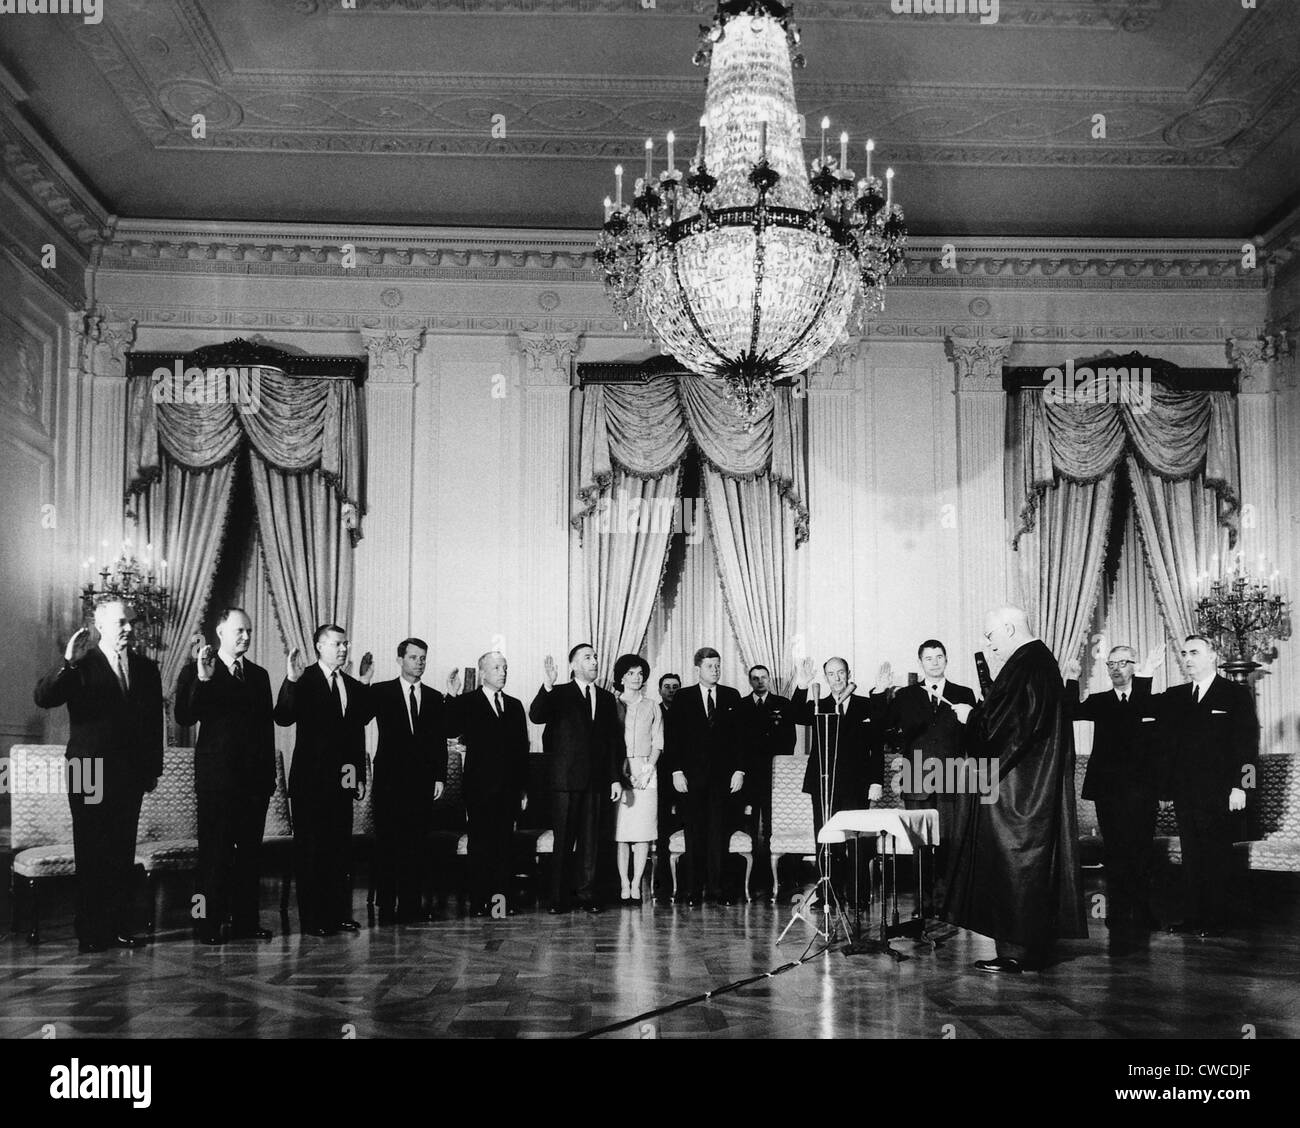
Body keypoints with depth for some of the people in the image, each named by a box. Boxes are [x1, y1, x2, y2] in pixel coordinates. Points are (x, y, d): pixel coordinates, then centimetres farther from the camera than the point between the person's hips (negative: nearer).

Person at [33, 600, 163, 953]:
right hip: (91, 774, -4)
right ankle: (90, 933, 5)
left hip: (131, 775, 4)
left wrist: (153, 769, 10)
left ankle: (119, 927, 11)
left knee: (123, 854, 5)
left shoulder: (146, 669, 11)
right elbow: (42, 698, -16)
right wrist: (67, 664, -29)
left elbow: (155, 722, 14)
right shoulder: (82, 665, -2)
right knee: (90, 856, 0)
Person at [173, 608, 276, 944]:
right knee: (214, 853, -1)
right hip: (217, 778, -5)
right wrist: (202, 680, -24)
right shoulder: (197, 670, 0)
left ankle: (245, 921, 14)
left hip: (254, 779, 5)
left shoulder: (258, 675, 14)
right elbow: (184, 717, -12)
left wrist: (269, 776, 10)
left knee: (250, 852, 7)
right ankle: (208, 925, 4)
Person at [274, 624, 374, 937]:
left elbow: (362, 720, 7)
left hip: (342, 779, 6)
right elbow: (283, 718, -17)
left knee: (341, 849, 8)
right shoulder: (305, 681, -5)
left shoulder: (352, 685, 13)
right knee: (310, 849, 1)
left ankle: (339, 914, 15)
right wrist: (290, 681, -29)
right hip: (311, 779, -5)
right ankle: (312, 919, 7)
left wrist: (365, 683, 4)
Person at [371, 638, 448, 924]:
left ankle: (411, 905, 6)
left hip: (423, 781, 3)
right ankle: (386, 907, 3)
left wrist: (440, 777, 4)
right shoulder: (381, 692, 5)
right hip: (390, 780, -2)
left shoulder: (434, 698, 13)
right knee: (387, 844, -1)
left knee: (417, 844, 1)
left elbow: (440, 741, 11)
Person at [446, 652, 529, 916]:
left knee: (504, 844, 5)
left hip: (508, 788, 4)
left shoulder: (514, 705, 15)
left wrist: (523, 788, 12)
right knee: (480, 845, -1)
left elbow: (522, 748, 15)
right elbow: (452, 729, -16)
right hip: (479, 787, -4)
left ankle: (502, 899, 9)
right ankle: (479, 902, 3)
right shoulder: (467, 702, 2)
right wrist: (452, 697, -26)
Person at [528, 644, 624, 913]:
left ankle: (587, 895, 10)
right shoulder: (559, 695, 4)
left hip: (595, 780, 3)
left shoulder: (607, 698, 15)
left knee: (590, 840, 4)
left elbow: (614, 741, 14)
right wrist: (547, 686, -29)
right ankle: (558, 898, 3)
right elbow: (535, 716, -14)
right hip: (565, 780, -3)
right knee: (563, 840, -2)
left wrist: (616, 778, 8)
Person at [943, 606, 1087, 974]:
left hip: (1016, 788, -10)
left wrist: (972, 715, -6)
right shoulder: (1043, 661, 13)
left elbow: (999, 723, -23)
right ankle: (1033, 946, 19)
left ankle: (1017, 951, 0)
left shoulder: (1024, 666, -19)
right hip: (1037, 787, 10)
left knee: (1013, 865, -4)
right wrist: (979, 712, 12)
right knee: (1032, 866, 13)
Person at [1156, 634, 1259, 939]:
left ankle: (1217, 920, 8)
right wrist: (1165, 784, 1)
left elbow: (1247, 743, -4)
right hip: (1185, 793, 5)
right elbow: (1163, 741, 10)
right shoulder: (1173, 697, 14)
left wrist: (1239, 786, -12)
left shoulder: (1236, 694, 0)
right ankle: (1194, 917, 13)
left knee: (1217, 857, 1)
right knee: (1191, 857, 7)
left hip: (1220, 792, -4)